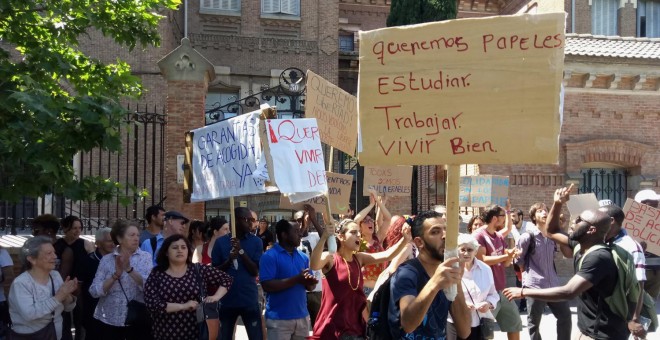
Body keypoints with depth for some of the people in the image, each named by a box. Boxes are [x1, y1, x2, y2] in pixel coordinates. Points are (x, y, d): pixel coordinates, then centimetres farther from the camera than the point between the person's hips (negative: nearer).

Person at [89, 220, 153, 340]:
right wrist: (116, 275, -18)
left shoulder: (146, 257, -1)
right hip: (109, 320, 1)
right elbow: (94, 291, -6)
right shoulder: (106, 259, 1)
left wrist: (129, 269, -24)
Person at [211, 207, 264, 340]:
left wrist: (241, 251, -18)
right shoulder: (221, 242, 0)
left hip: (249, 301, -1)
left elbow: (255, 271, -7)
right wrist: (229, 260, -17)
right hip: (227, 300, 1)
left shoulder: (256, 242, 0)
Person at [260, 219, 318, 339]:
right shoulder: (269, 256, -8)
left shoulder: (303, 257, 11)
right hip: (279, 319, -6)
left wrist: (310, 282, -11)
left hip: (302, 317, 6)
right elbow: (267, 285, -18)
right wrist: (297, 279, -20)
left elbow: (310, 287, 14)